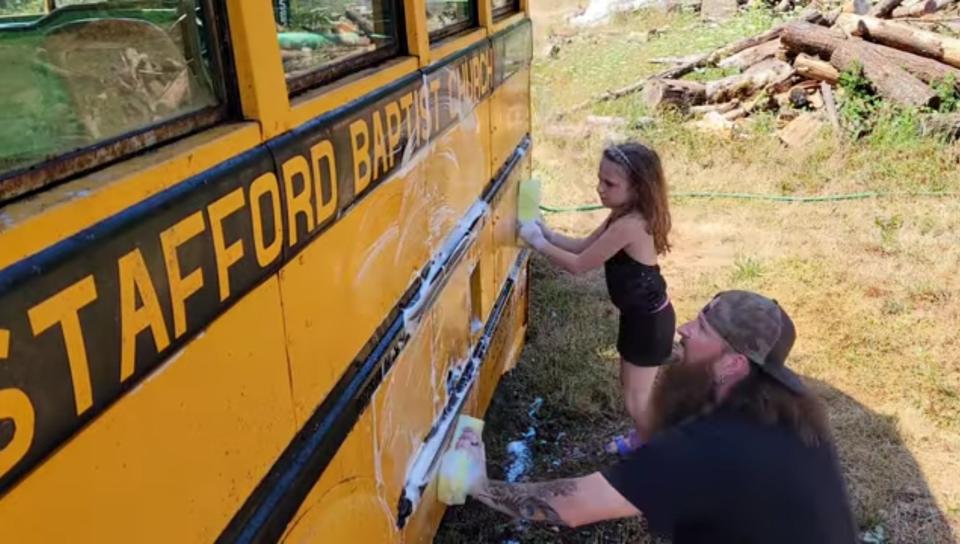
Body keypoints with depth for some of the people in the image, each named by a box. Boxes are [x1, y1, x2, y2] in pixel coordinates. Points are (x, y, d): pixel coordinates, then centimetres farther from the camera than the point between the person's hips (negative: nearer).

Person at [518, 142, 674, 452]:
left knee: (635, 400, 5)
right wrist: (546, 232, -2)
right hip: (639, 315, 10)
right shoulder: (624, 216, -1)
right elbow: (583, 246, 9)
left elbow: (579, 264, -24)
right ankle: (642, 439, 46)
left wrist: (538, 242, -15)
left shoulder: (629, 226, -31)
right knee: (632, 387, 25)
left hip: (649, 321, -10)